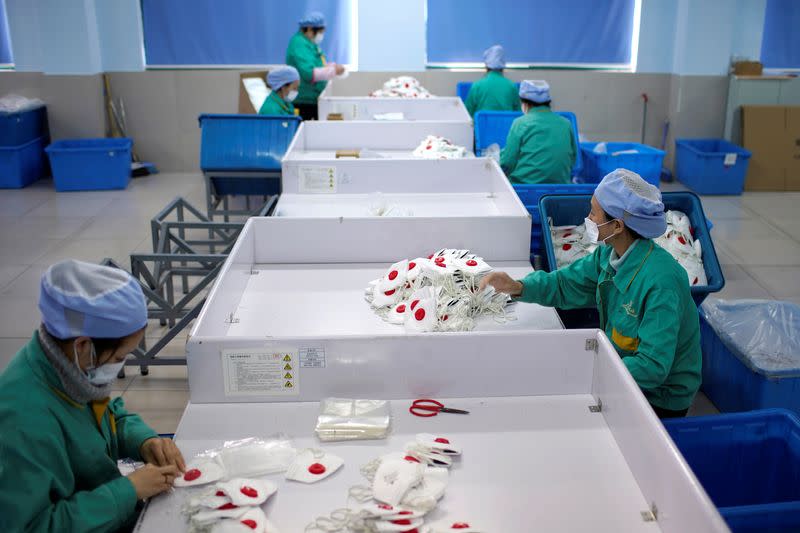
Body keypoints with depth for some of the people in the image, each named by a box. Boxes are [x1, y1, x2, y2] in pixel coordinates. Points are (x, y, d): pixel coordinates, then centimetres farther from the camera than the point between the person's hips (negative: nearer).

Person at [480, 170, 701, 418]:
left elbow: (653, 368, -30)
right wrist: (517, 287, -12)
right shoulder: (609, 253, -7)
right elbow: (567, 284, 5)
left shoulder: (660, 281, -31)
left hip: (659, 397, -7)